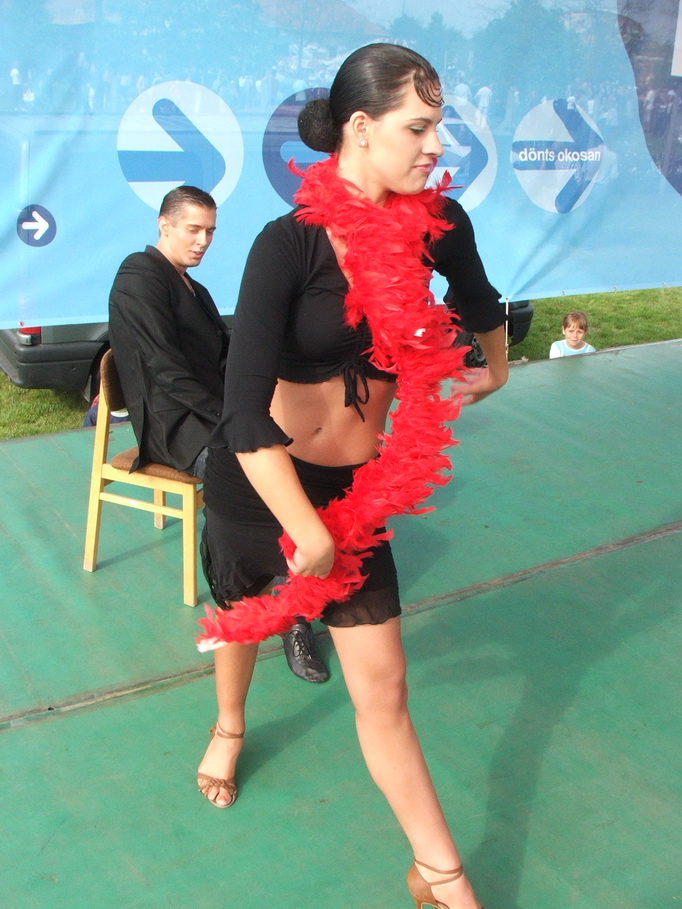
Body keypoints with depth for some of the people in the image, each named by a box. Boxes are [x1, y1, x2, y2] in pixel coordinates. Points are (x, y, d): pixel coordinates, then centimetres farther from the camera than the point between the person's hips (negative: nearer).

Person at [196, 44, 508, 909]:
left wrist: (494, 370, 33)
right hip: (258, 480, -2)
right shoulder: (290, 244, -22)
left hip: (355, 485, 2)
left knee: (381, 687, 3)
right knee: (244, 616, 25)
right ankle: (229, 727, 58)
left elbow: (481, 306, 17)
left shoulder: (437, 224, -8)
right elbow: (245, 413, -26)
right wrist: (311, 536, -23)